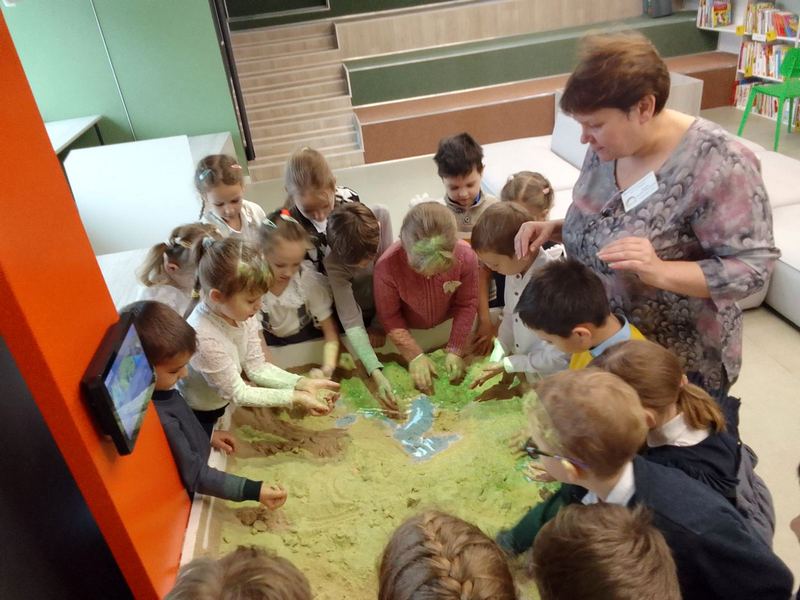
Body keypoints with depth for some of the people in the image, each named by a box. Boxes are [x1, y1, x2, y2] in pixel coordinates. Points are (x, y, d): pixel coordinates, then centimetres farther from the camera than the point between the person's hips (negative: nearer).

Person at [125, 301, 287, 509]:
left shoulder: (158, 388, -12)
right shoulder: (158, 420, -37)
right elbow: (194, 475, -28)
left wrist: (208, 437, 6)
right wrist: (253, 491, -28)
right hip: (187, 497, -7)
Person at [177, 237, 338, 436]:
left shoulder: (242, 312, -17)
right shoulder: (203, 336, -37)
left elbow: (257, 368, -8)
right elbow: (237, 393, -25)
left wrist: (303, 383, -19)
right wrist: (295, 397, -27)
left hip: (227, 405, 6)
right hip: (202, 419, -6)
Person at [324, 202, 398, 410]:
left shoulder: (381, 216, -27)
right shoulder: (334, 263, -31)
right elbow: (352, 323, -31)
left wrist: (379, 324, -14)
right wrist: (376, 373, -41)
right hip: (361, 313, -2)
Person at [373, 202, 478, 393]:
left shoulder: (466, 256, -33)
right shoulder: (387, 265, -37)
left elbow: (467, 304, -16)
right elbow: (389, 317, -21)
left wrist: (455, 350, -17)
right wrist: (415, 355, -24)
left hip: (447, 324, 2)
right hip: (408, 329, -1)